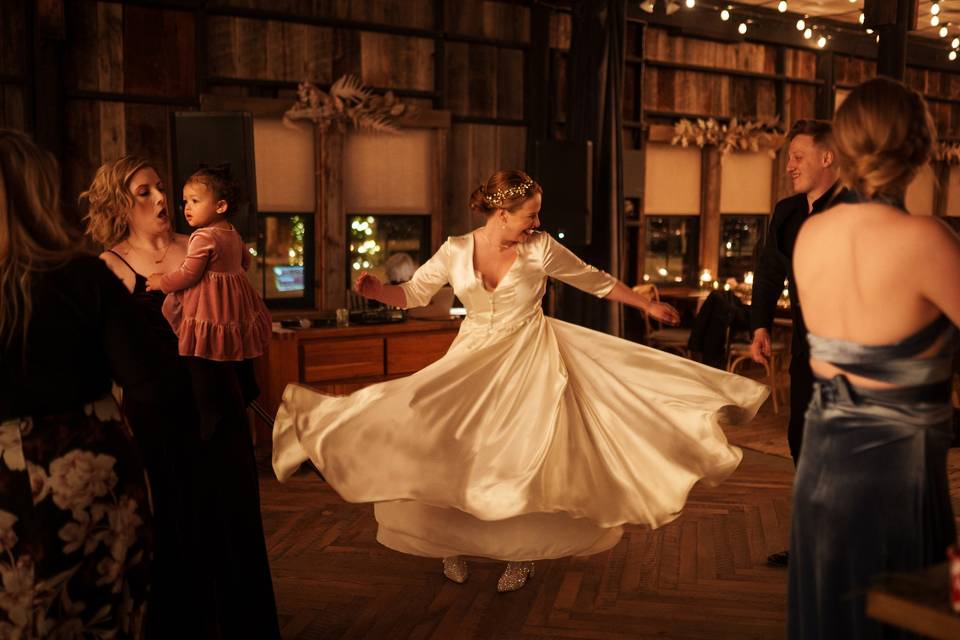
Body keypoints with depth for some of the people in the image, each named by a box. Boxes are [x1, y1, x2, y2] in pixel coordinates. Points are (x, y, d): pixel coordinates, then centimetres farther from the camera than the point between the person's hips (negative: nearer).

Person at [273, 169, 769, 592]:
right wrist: (375, 289, -17)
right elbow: (412, 295, 3)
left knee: (525, 458, -2)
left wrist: (648, 305, 8)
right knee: (449, 453, -1)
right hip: (473, 363, 1)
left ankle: (523, 553, 18)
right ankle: (453, 540, 23)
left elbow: (597, 282, 3)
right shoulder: (455, 252, -6)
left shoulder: (541, 249, -8)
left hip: (529, 364, -1)